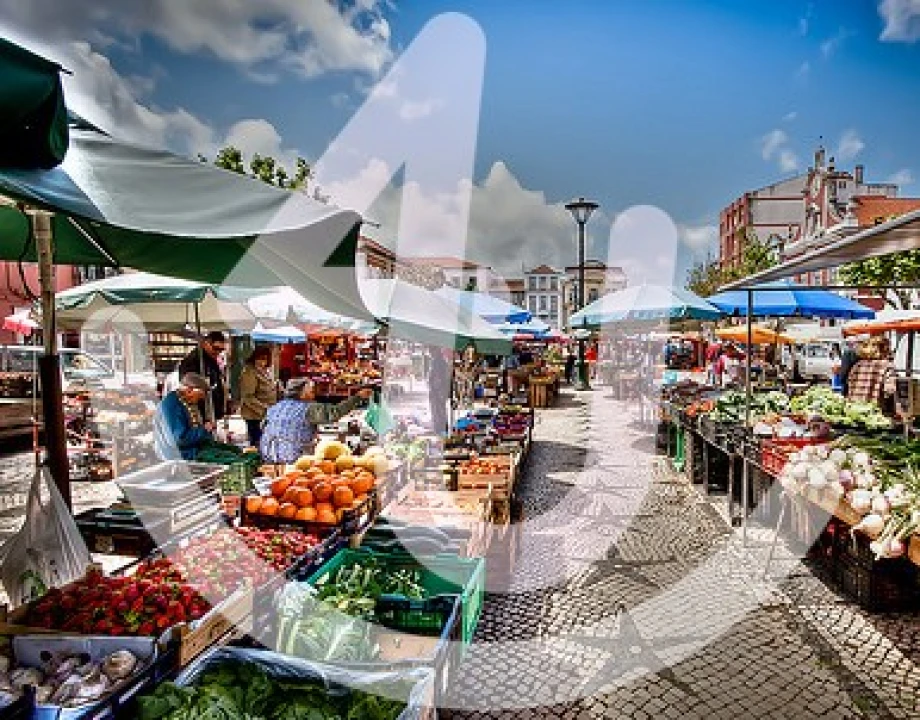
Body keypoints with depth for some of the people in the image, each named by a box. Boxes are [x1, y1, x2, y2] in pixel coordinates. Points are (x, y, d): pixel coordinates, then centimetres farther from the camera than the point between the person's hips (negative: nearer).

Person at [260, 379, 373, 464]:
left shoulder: (273, 408, 13)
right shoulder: (308, 409, -10)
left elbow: (263, 429, 20)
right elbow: (335, 412, -17)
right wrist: (357, 397, -13)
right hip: (294, 461, -7)